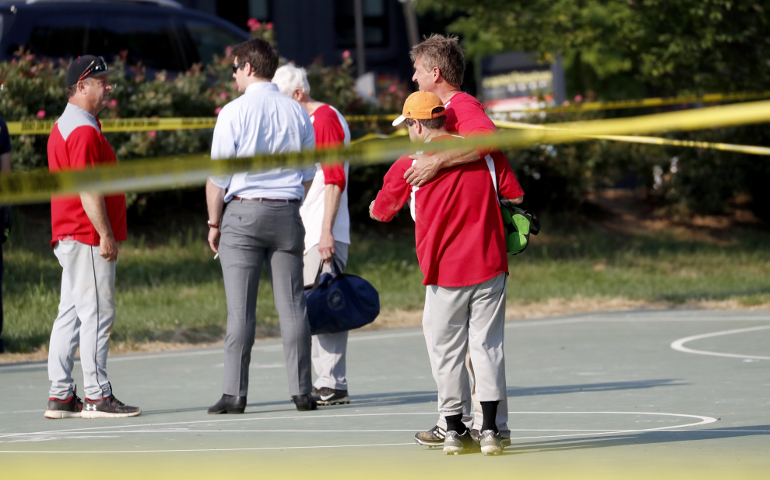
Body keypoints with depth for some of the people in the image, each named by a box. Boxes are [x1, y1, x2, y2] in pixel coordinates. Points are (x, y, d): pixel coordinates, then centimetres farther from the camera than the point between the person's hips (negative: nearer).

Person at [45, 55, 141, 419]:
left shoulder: (64, 126, 18)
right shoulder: (84, 131, -15)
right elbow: (87, 188, -21)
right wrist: (106, 235, -20)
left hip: (68, 238, 11)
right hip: (88, 238, -11)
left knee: (70, 315, 10)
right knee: (98, 315, -8)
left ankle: (60, 396, 11)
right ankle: (97, 397, -7)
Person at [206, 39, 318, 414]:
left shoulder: (234, 112, -6)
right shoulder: (297, 113, 8)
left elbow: (218, 176, -4)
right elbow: (308, 173, 13)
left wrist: (214, 223, 5)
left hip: (243, 212, -4)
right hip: (287, 213, 4)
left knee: (241, 308, -5)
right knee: (292, 304, 5)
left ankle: (234, 394, -6)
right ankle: (301, 390, 4)